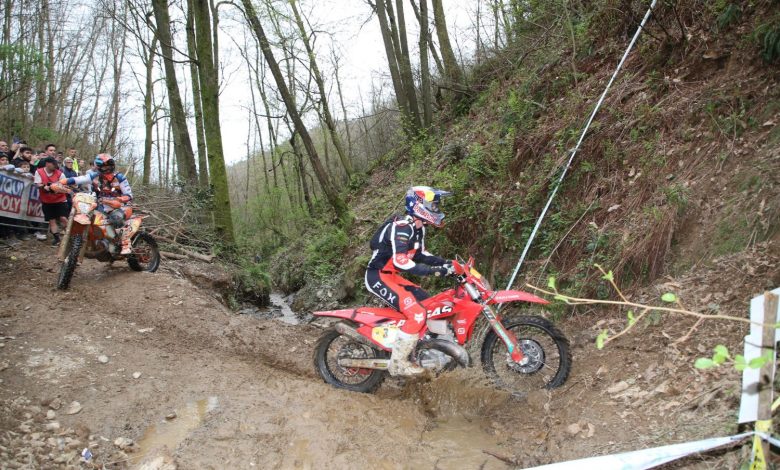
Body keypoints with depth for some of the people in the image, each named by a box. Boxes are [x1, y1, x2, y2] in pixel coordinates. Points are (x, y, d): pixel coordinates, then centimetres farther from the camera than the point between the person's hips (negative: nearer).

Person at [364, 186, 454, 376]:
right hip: (379, 277, -10)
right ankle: (397, 363, -12)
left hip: (391, 276, 10)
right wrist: (435, 270, -35)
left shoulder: (417, 228, 8)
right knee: (417, 314, -20)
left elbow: (420, 254, 18)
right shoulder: (401, 226, -23)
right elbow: (401, 262, -33)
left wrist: (444, 262, 4)